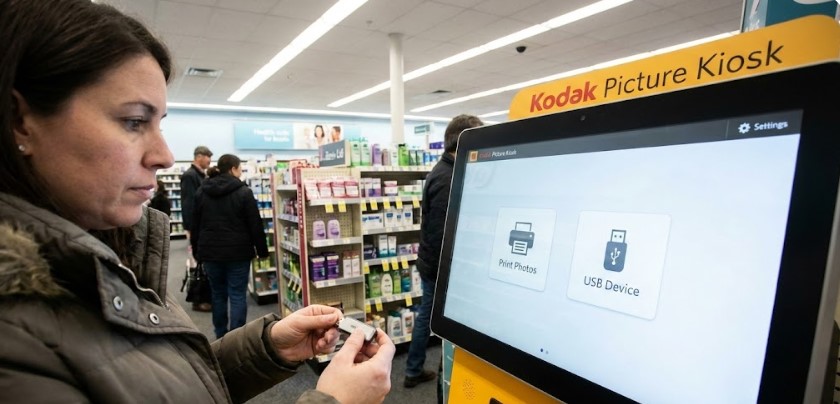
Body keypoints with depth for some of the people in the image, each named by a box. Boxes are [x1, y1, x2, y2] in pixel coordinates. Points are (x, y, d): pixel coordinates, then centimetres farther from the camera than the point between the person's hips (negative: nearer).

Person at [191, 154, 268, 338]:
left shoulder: (202, 192, 6)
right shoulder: (243, 192, -9)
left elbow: (196, 224, 11)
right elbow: (255, 225, -9)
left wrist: (197, 251, 18)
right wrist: (262, 251, 0)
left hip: (210, 251, 5)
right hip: (237, 251, -5)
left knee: (218, 293, 16)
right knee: (237, 295, 1)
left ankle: (221, 336, 25)